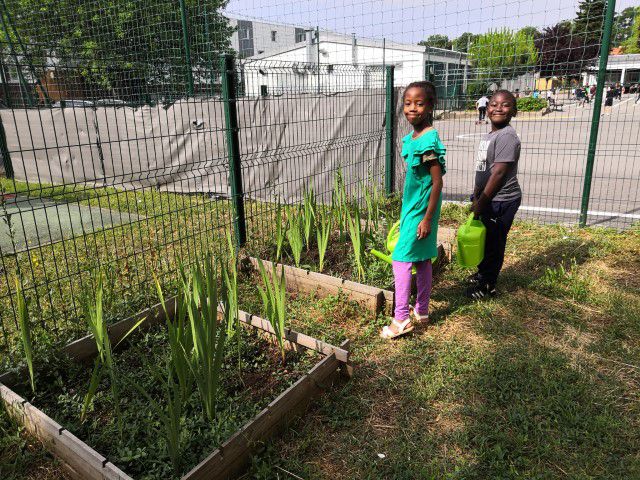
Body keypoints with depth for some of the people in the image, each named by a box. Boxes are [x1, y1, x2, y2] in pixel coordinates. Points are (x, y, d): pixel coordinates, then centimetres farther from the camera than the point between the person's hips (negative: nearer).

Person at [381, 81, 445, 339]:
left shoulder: (429, 140, -19)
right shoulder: (410, 139, 8)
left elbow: (437, 182, -19)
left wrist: (427, 218, -19)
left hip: (421, 210, -9)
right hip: (411, 207, 9)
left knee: (401, 259, -7)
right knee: (422, 259, 15)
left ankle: (402, 318, 0)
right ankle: (421, 310, 27)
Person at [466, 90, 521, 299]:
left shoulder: (507, 137, -19)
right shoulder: (490, 135, 10)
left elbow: (498, 173, -24)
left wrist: (480, 203, -21)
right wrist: (476, 197, 15)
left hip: (501, 201, -8)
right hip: (488, 200, 9)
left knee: (494, 243, 4)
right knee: (485, 239, 21)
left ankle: (487, 286, 18)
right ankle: (482, 273, 41)